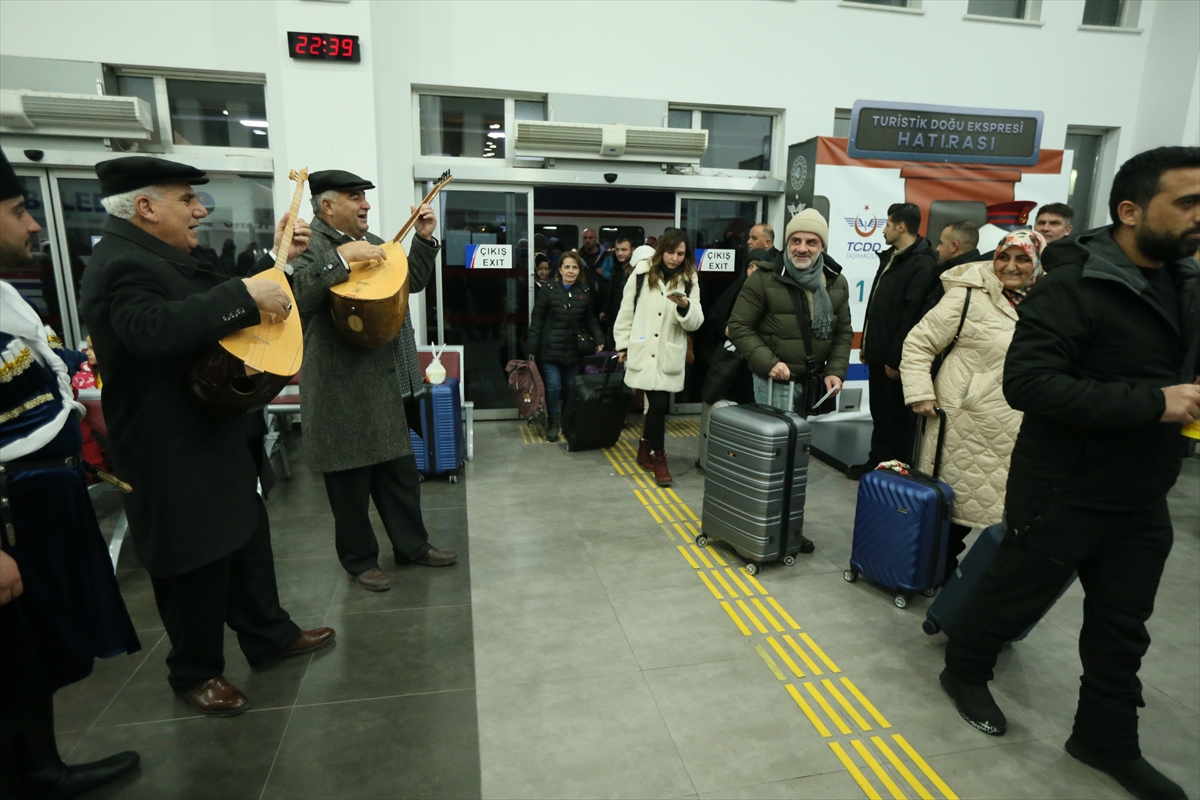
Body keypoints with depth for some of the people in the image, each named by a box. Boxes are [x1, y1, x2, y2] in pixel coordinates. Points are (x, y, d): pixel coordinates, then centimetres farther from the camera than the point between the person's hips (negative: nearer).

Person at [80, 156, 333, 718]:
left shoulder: (164, 255, 13)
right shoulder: (123, 263, -20)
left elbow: (221, 312, 18)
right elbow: (156, 330, -39)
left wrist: (275, 260, 12)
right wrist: (245, 296, -35)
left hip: (212, 433, 10)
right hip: (174, 451, -10)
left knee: (246, 537, 19)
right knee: (199, 561, 4)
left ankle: (269, 636, 35)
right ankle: (195, 672, 26)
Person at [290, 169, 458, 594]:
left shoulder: (372, 243, 14)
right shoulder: (308, 245, -11)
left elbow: (411, 282, 19)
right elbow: (295, 299, -27)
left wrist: (424, 239, 7)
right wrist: (341, 259, -32)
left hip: (385, 383, 8)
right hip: (342, 389, -8)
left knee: (400, 470, 17)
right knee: (351, 480, 8)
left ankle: (412, 546, 32)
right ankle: (360, 560, 26)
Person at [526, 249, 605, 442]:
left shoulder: (586, 292, 4)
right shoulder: (548, 290, -5)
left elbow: (591, 320, 11)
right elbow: (537, 321, -4)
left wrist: (599, 340, -3)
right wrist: (532, 349, -7)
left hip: (574, 350, 3)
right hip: (551, 349, -3)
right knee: (553, 386, -4)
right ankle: (553, 423, 14)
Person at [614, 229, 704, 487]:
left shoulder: (689, 281, 5)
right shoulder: (641, 273, -1)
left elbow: (695, 323, 0)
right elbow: (626, 312, 6)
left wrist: (685, 306, -20)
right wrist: (623, 345, 5)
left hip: (670, 354, 3)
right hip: (643, 351, -2)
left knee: (657, 403, 7)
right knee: (658, 403, -8)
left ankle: (646, 447, 31)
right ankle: (658, 456, 10)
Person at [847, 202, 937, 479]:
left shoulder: (922, 264, -16)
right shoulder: (891, 257, 15)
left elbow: (912, 316, -22)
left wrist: (896, 358, -22)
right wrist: (866, 343, 19)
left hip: (895, 358, -9)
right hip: (879, 353, 9)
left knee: (896, 417, 3)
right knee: (879, 412, 16)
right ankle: (877, 462, 28)